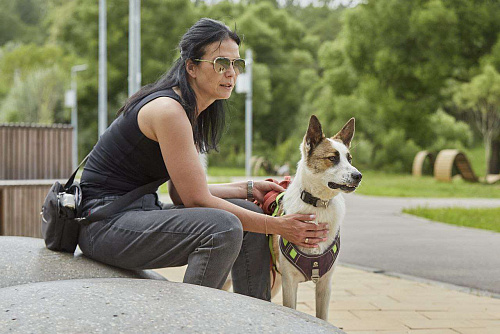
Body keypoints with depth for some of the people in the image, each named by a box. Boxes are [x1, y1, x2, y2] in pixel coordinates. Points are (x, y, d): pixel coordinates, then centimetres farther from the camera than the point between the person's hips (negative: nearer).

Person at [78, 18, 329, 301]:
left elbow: (183, 193, 13)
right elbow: (196, 200, -19)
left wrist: (248, 190, 6)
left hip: (140, 211, 10)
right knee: (223, 227, -29)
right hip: (106, 222, -10)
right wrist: (278, 226, -16)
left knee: (251, 215, 8)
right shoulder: (168, 110, -19)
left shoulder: (190, 111, 12)